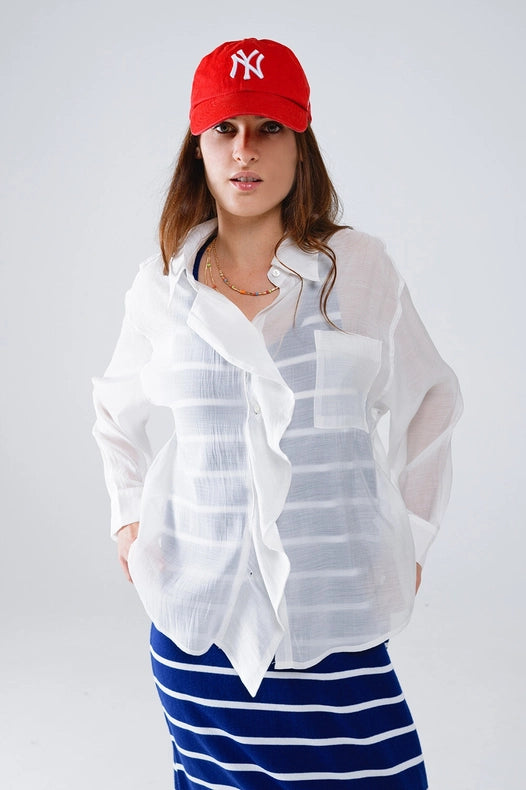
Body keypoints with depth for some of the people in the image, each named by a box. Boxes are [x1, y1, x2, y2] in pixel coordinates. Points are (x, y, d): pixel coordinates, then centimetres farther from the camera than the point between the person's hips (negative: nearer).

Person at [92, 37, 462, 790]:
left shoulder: (360, 267, -2)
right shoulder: (161, 285, 3)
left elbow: (429, 402, 10)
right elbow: (117, 410, 22)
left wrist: (411, 535, 8)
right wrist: (129, 516, 13)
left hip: (333, 604, -1)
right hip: (199, 603, 2)